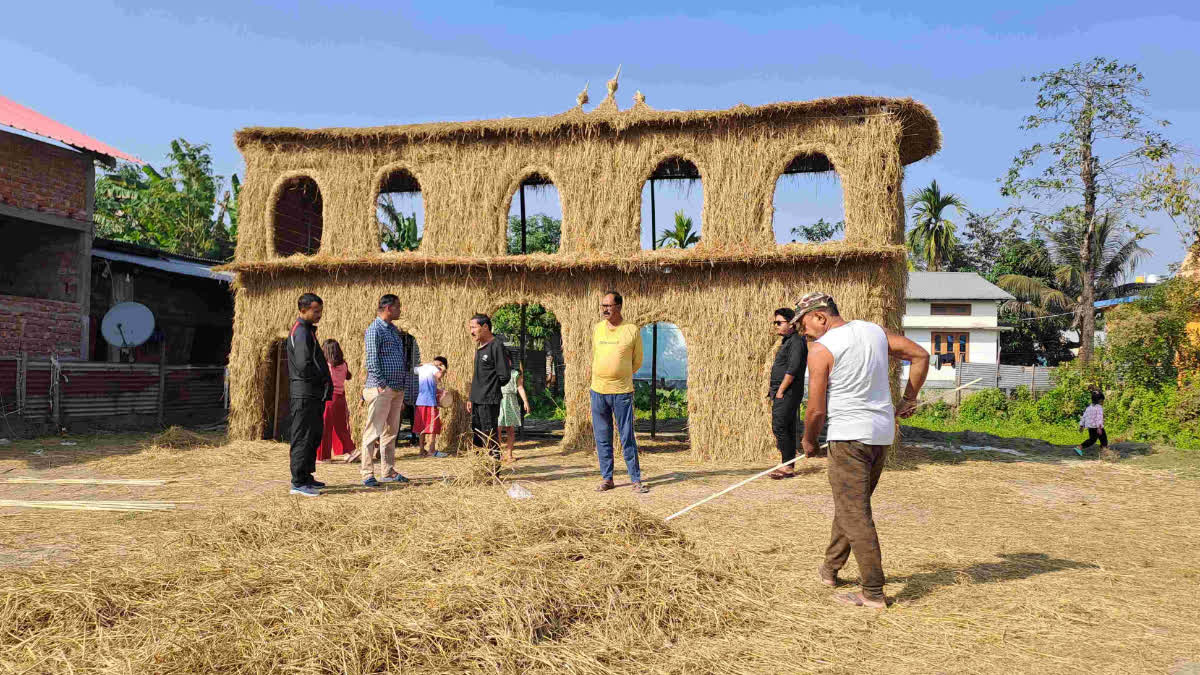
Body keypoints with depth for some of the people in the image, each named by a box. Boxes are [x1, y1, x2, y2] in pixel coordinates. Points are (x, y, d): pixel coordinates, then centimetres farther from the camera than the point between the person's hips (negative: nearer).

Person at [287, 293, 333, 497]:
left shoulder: (307, 330, 19)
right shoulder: (301, 332, -13)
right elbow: (303, 365, -23)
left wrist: (324, 380, 11)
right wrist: (322, 378, -10)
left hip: (313, 394, 10)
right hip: (304, 394, -10)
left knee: (314, 436, 15)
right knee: (303, 438, -7)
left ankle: (306, 476, 24)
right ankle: (298, 482, -4)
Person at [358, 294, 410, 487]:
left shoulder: (394, 330, 18)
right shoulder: (375, 330, -9)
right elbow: (372, 361, -16)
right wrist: (382, 385, -19)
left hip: (396, 389, 9)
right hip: (381, 389, -9)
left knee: (391, 432, 12)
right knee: (373, 431, -6)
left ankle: (388, 472, 19)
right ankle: (368, 474, -3)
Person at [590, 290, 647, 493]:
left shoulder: (632, 331, -2)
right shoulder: (596, 329, 8)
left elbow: (637, 362, 8)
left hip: (622, 392, -3)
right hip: (598, 391, 3)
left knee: (627, 437, 0)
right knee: (602, 438, 8)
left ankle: (636, 479, 9)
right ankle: (606, 478, 17)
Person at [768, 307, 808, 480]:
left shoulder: (796, 341, -11)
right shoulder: (786, 342, 20)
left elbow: (792, 369, -19)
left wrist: (780, 391, -19)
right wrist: (772, 388, 17)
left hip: (788, 392, -10)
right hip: (781, 392, 10)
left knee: (779, 426, -13)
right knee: (787, 429, 10)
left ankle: (788, 466, -11)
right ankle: (788, 465, 13)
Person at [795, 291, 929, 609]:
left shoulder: (821, 349, -12)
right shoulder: (874, 331, 9)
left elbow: (817, 409, -11)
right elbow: (920, 355, 14)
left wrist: (809, 441, 6)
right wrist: (908, 400, 19)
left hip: (849, 436, -8)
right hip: (883, 432, 8)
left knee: (854, 514, -2)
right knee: (850, 503, 20)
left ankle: (873, 593, 0)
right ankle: (830, 568, 32)